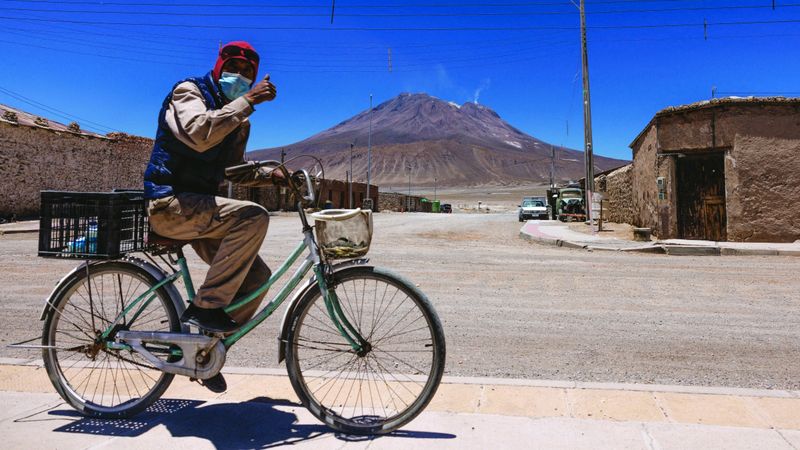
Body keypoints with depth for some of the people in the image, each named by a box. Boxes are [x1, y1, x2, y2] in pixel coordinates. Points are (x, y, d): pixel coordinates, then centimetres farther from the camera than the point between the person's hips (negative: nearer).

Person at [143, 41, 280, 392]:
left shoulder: (238, 120, 18)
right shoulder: (188, 92, -5)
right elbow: (200, 134, -27)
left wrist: (268, 175, 8)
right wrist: (247, 101, -26)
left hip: (198, 207, 8)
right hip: (170, 203, -8)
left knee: (257, 276, -1)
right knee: (253, 217, -30)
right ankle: (205, 306, -20)